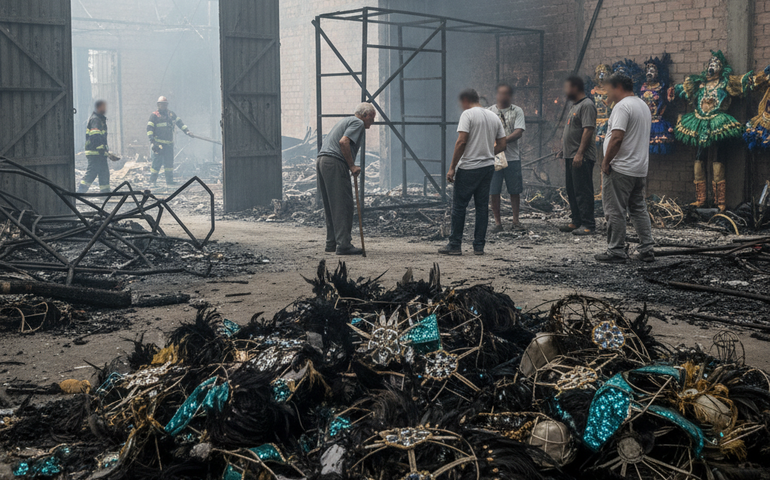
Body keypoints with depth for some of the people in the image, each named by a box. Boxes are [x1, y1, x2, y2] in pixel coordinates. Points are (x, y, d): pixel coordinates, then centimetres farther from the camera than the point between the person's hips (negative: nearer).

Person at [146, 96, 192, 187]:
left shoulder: (171, 114, 13)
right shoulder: (154, 115, -3)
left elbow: (179, 122, 21)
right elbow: (149, 129, -8)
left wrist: (186, 130, 8)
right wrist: (152, 140, -17)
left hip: (169, 143, 5)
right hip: (158, 143, -5)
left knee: (169, 162, 7)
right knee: (157, 162, -8)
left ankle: (169, 180, 13)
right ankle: (152, 180, -1)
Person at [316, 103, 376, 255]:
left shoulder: (346, 121, 28)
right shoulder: (358, 123, -1)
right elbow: (344, 142, -17)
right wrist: (352, 166, -13)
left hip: (321, 161, 10)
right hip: (335, 163, -10)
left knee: (330, 206, 13)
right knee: (343, 205, -10)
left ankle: (331, 243, 16)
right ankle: (343, 244, -13)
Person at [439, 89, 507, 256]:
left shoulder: (468, 114, -8)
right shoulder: (494, 117, 11)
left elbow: (461, 141, -17)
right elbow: (502, 145, 11)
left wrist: (452, 167, -14)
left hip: (469, 168, -6)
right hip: (488, 167, 6)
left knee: (459, 206, 2)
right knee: (482, 206, 10)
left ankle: (455, 245, 4)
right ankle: (479, 246, 11)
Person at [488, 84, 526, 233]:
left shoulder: (517, 111, 3)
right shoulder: (489, 111, 8)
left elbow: (519, 132, -8)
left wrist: (503, 140, -21)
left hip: (512, 157, -1)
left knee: (515, 191, 5)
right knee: (493, 191, -1)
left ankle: (516, 220, 18)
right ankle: (497, 222, 9)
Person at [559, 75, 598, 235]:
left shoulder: (587, 105, -13)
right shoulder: (575, 106, 20)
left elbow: (588, 130, -21)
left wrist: (580, 154, -26)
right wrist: (565, 149, 23)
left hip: (582, 158, -11)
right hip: (571, 156, 11)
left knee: (582, 192, -9)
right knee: (572, 191, 14)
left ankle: (588, 225, -6)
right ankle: (576, 222, 21)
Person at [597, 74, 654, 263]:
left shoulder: (623, 106, -14)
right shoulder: (643, 105, 17)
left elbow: (617, 137, -24)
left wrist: (606, 161, -16)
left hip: (621, 169, -10)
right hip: (640, 169, 10)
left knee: (615, 211, -3)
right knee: (639, 209, 14)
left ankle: (616, 251, 0)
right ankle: (647, 250, 14)